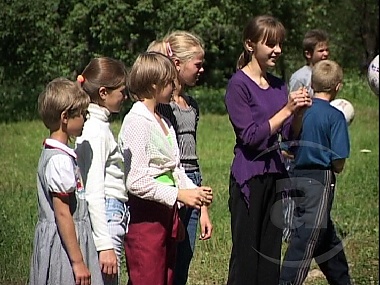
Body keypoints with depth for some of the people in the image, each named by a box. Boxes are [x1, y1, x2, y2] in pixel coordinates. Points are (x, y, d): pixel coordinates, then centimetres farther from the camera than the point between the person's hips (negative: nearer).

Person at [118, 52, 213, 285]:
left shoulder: (164, 122, 16)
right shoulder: (136, 122, -12)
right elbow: (136, 181, -19)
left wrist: (195, 191, -1)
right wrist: (179, 195, -20)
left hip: (167, 212, 9)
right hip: (145, 215, -9)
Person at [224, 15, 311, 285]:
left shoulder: (279, 86, 10)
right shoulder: (239, 84, -10)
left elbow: (290, 136, 11)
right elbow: (251, 136, -16)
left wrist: (300, 112, -8)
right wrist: (287, 110, -18)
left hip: (276, 176, 7)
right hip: (250, 177, -7)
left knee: (271, 255, 11)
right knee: (246, 255, -2)